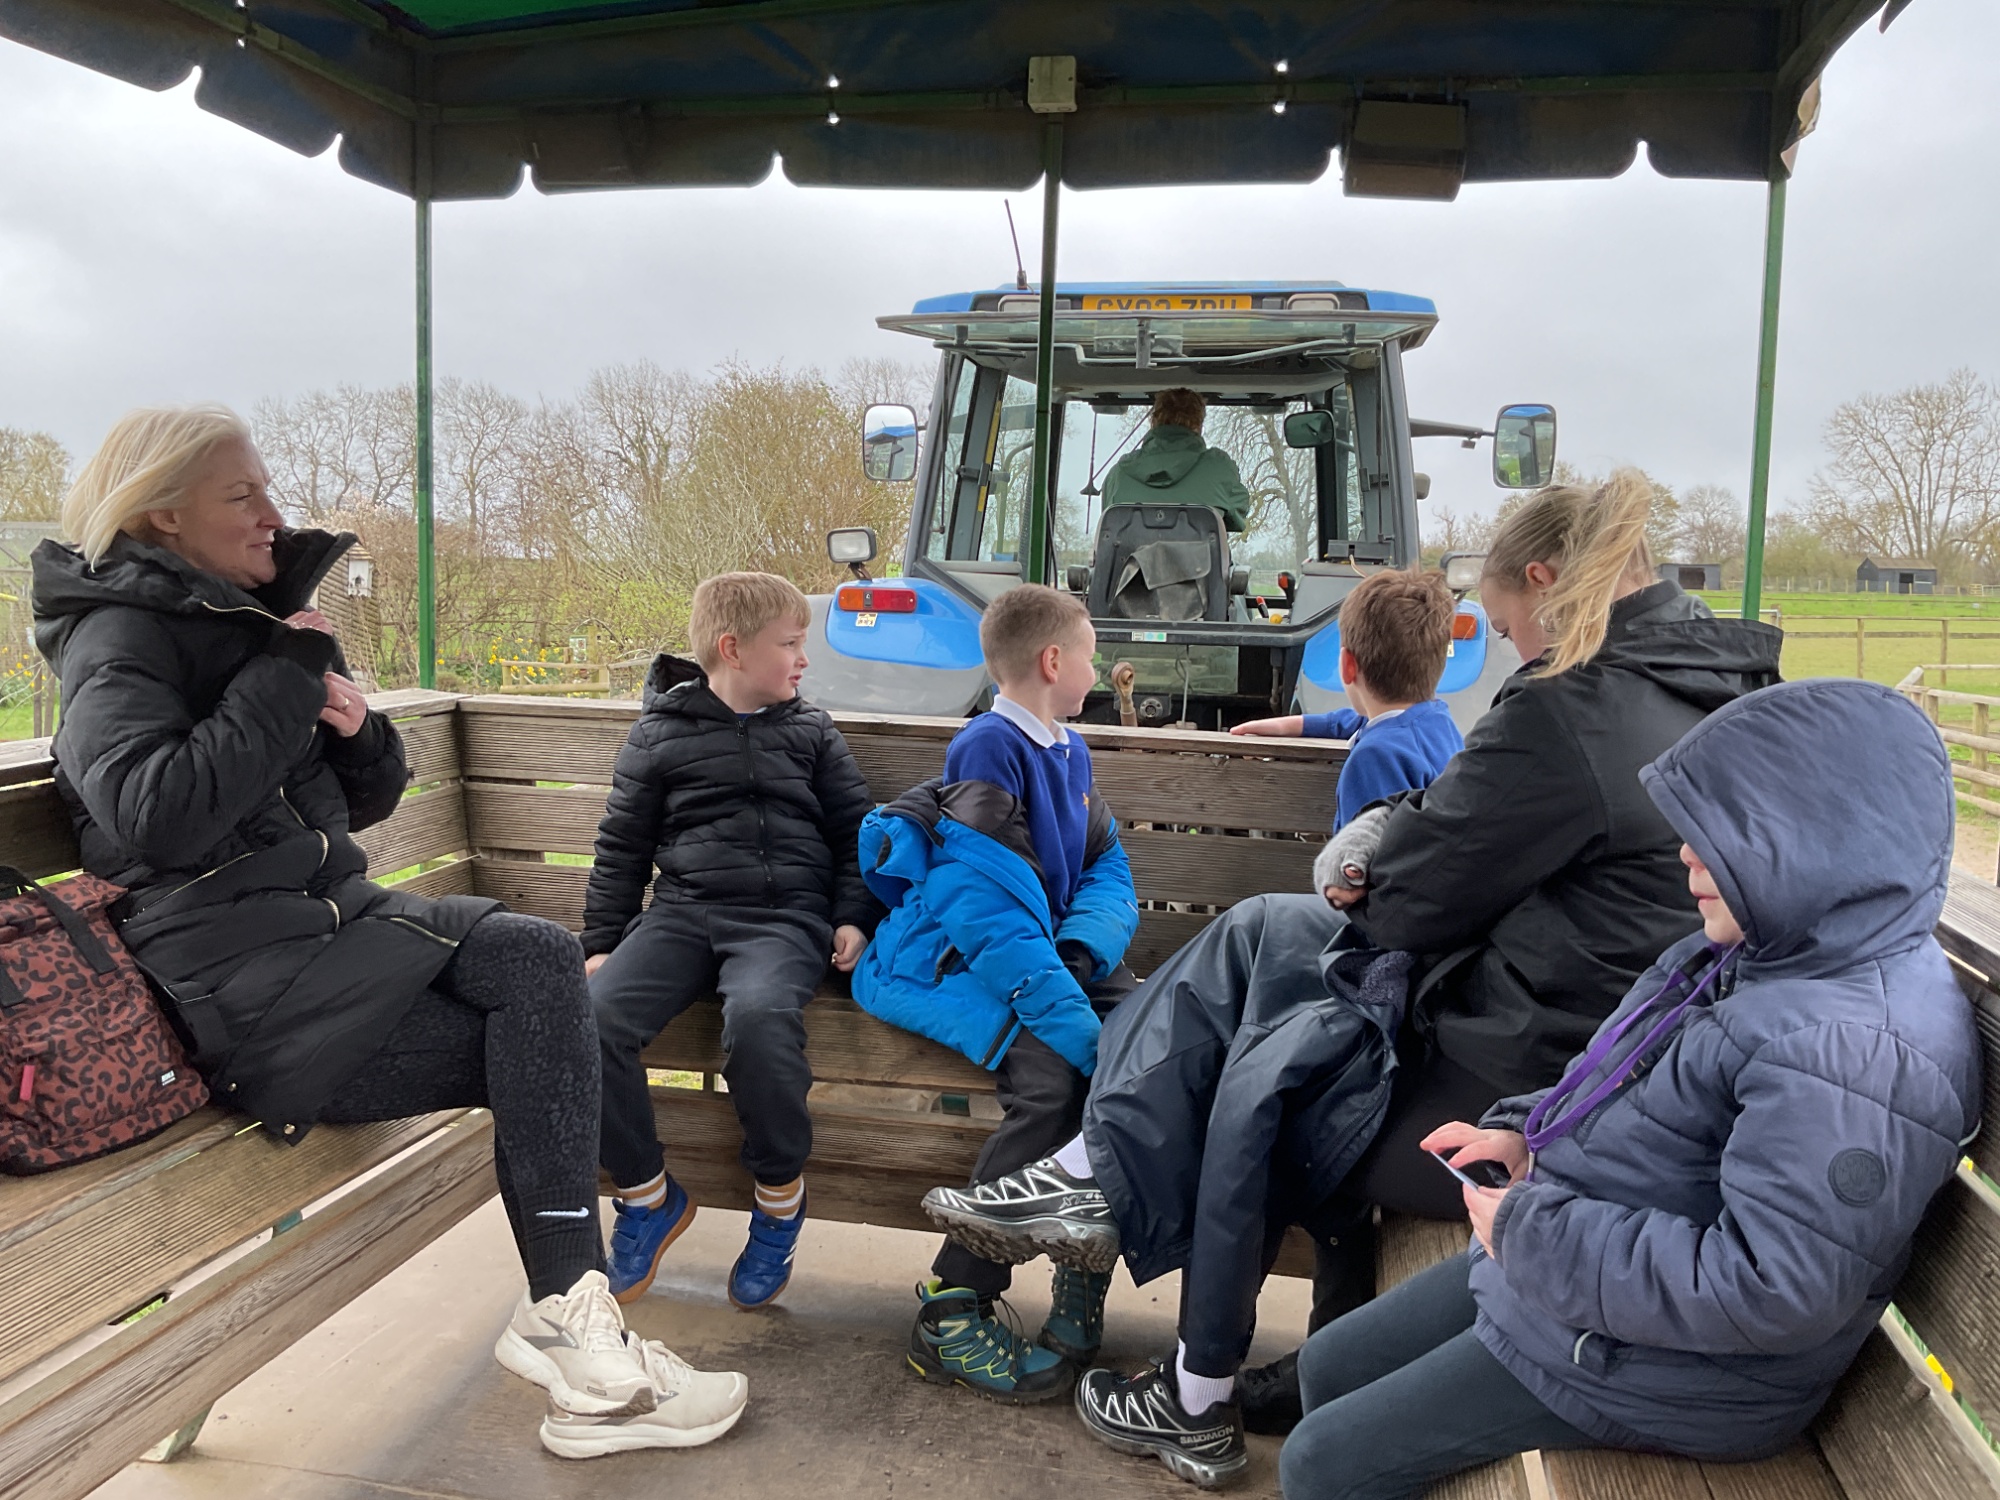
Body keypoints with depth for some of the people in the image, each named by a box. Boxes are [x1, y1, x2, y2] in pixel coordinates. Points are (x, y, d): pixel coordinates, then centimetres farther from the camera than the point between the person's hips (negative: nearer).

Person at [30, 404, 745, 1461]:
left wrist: (354, 728, -1)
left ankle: (566, 1317, -14)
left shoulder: (257, 619, 21)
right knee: (534, 958, -22)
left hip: (321, 923, 8)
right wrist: (288, 682, -15)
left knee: (538, 1054, -14)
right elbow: (153, 815, -24)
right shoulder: (121, 637, -4)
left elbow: (366, 802, 22)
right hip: (234, 981, -8)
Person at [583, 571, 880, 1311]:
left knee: (758, 1015, -35)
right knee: (592, 1016, -26)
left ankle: (780, 1198, -9)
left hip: (785, 918, -1)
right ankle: (648, 1196, -2)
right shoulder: (658, 733, 12)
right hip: (683, 911, 2)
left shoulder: (811, 731, 17)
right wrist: (601, 941, 8)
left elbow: (854, 830, 17)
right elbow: (621, 847, 15)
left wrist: (853, 917, 3)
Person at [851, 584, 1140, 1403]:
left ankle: (1087, 1263, -5)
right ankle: (950, 1311, -18)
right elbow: (988, 905, -21)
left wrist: (1080, 952, -10)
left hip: (1044, 956, 7)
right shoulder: (990, 746, -13)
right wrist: (1068, 1014, -28)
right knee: (1055, 1074, -31)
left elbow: (1109, 869, 12)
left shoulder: (1069, 752, 15)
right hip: (954, 962, -7)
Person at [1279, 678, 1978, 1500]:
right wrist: (1527, 1133, 1)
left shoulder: (1858, 1049, -29)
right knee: (1327, 1366, 18)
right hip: (1555, 1257, 10)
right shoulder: (1758, 954, 3)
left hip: (1647, 1358, -10)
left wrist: (1536, 1236, -26)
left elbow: (1776, 1290, -33)